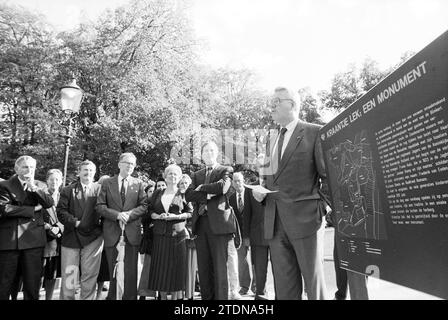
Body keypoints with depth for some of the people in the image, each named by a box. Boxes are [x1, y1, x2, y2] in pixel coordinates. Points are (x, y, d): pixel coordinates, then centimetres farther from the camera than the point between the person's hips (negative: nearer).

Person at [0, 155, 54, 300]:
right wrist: (33, 209, -10)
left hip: (33, 239, 3)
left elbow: (50, 203, -4)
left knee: (33, 284, 8)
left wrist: (33, 187, -14)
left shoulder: (39, 186, 12)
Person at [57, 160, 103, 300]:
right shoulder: (68, 190, 9)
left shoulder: (100, 189, 6)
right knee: (68, 276, 6)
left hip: (93, 237, -1)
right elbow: (61, 211, 1)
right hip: (71, 237, 1)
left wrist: (100, 222, -12)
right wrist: (74, 222, -11)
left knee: (90, 276, 6)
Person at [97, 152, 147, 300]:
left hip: (132, 231, 0)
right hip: (112, 232, 0)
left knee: (131, 270, 4)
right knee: (112, 270, 9)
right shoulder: (107, 183, 7)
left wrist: (128, 214, -13)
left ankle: (130, 297, 16)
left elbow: (143, 206, 3)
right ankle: (111, 296, 23)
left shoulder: (139, 184, 8)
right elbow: (100, 206, 0)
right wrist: (117, 215, -14)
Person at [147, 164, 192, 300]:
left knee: (176, 266, 1)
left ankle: (175, 296, 13)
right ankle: (162, 296, 18)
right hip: (160, 234, 2)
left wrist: (176, 216, -13)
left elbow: (190, 212, 2)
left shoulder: (183, 194, 4)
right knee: (161, 266, 5)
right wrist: (158, 216, -9)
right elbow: (150, 211, 10)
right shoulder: (158, 193, 11)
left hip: (177, 234, -2)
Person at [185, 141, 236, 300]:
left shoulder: (226, 170, 6)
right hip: (200, 223, 5)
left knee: (219, 267, -4)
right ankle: (206, 297, 17)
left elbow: (222, 186, -15)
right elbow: (188, 196, 5)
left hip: (218, 223, -4)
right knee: (203, 268, 7)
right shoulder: (197, 175, 19)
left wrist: (202, 188, -1)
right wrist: (208, 195, -9)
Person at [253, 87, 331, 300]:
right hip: (275, 222, 6)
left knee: (313, 279, 3)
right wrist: (260, 193, 4)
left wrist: (322, 207, -10)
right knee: (283, 286, 10)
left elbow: (328, 175, -3)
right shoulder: (274, 142, 19)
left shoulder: (314, 133, 0)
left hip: (305, 218, -6)